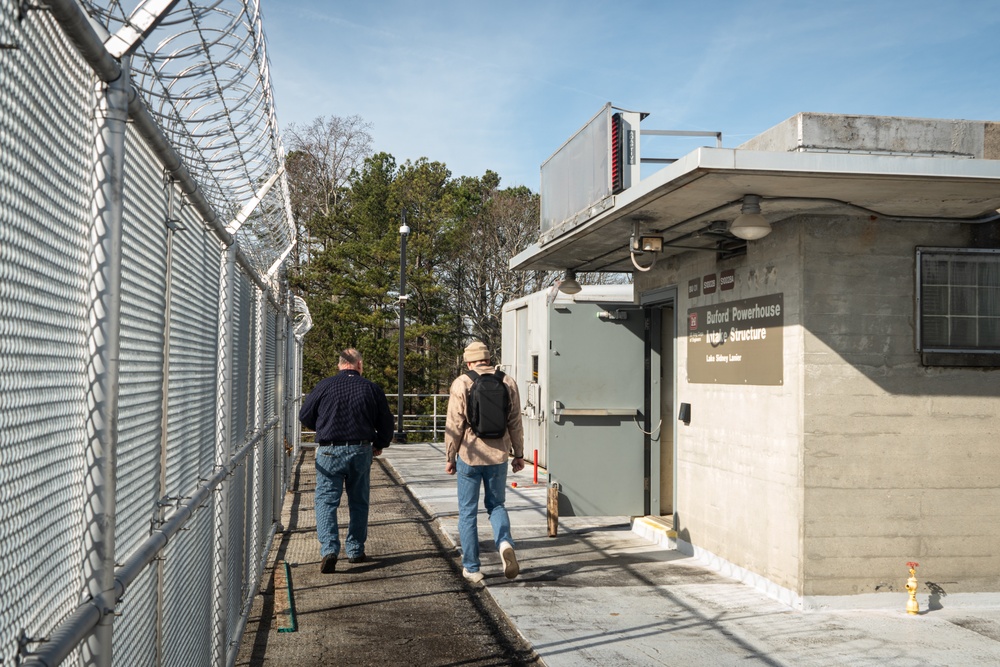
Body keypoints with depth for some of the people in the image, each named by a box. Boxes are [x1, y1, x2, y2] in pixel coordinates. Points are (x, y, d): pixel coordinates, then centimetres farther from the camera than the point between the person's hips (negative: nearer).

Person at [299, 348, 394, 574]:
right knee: (358, 502, 14)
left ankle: (329, 549, -14)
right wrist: (379, 445, 24)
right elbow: (386, 423, 6)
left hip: (329, 451, -2)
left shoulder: (325, 386, -4)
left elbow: (304, 416, 4)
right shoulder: (371, 389, 1)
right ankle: (355, 550, 20)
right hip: (361, 451, 2)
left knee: (326, 501, 0)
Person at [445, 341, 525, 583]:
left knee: (468, 512, 9)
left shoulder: (461, 384, -7)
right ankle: (505, 543, -9)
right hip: (498, 455, 3)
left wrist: (449, 457, 1)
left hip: (470, 455, -2)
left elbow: (454, 425, -8)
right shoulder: (508, 382, 1)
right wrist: (519, 454, 12)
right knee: (496, 504, 19)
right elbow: (515, 422, 3)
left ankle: (471, 568, 13)